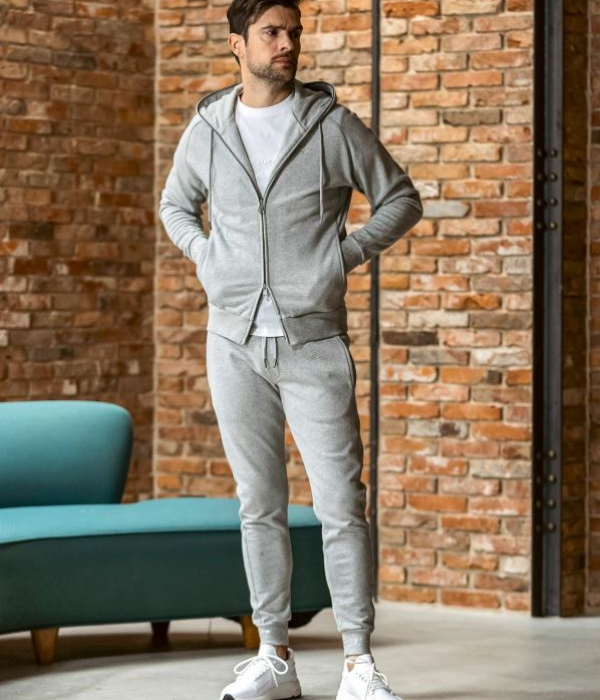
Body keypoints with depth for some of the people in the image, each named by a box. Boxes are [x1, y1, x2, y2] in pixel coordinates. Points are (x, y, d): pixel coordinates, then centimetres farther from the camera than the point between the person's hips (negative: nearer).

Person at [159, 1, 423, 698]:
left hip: (315, 342, -2)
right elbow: (175, 205, 24)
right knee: (259, 505, 7)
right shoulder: (206, 129, 7)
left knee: (341, 504, -6)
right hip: (235, 341, 2)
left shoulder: (333, 124, -1)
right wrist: (205, 256, 6)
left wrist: (345, 255, -5)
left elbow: (401, 200, 8)